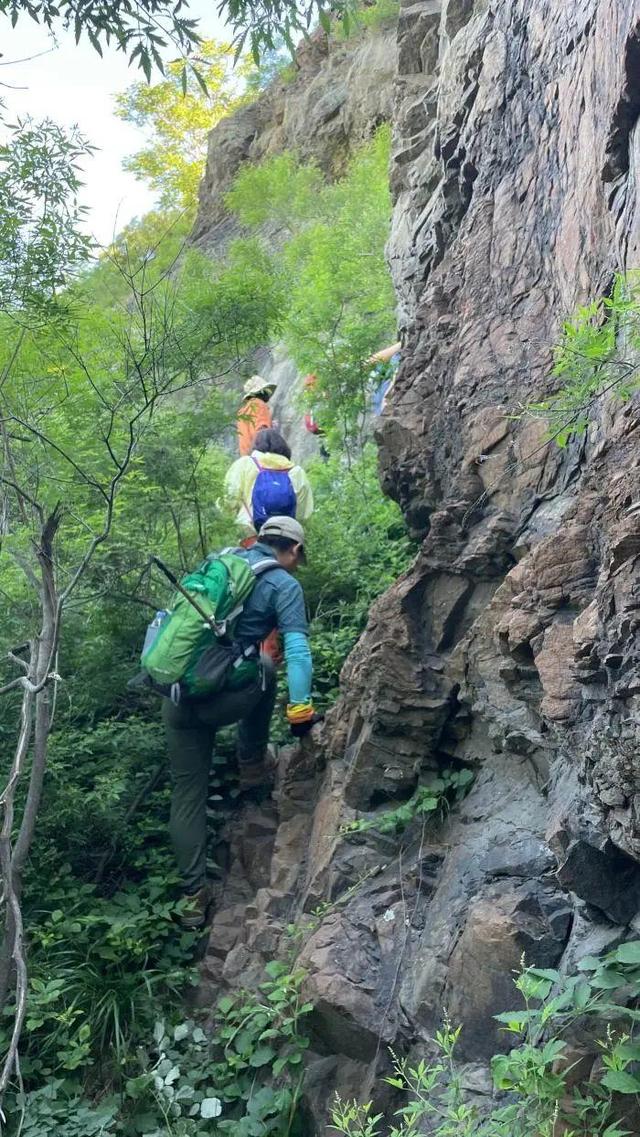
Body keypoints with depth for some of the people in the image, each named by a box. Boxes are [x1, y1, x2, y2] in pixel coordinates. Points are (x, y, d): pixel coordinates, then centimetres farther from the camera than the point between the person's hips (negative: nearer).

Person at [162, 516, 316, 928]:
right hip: (221, 700, -5)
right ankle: (253, 766, 32)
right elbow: (297, 650, -11)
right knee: (265, 672, 29)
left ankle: (194, 894, 20)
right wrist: (301, 709, -9)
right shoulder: (284, 585, -1)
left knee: (188, 794, 16)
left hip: (176, 699, 5)